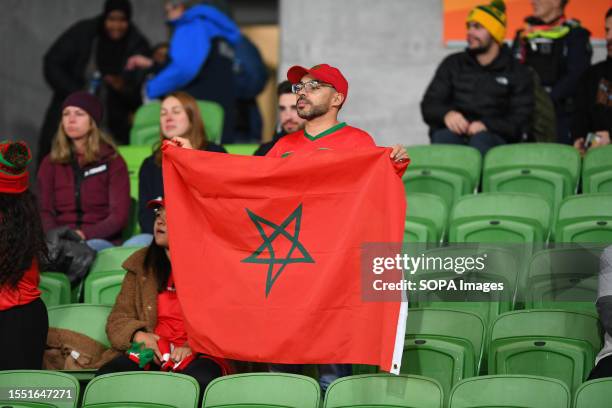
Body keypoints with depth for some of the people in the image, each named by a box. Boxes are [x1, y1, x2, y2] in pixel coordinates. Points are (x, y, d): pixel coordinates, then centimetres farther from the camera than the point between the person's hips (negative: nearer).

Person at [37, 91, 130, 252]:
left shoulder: (113, 162, 10)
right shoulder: (50, 163, 18)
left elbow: (119, 216, -1)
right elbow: (44, 212, 9)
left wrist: (84, 234, -18)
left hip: (100, 241, -2)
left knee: (93, 248, -39)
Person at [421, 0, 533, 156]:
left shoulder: (518, 73, 14)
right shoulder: (453, 64, 22)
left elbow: (519, 123, 4)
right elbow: (429, 105, 13)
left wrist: (486, 126, -17)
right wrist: (446, 114, -13)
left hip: (493, 137, -2)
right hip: (453, 132, 2)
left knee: (481, 140, -36)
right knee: (443, 137, -33)